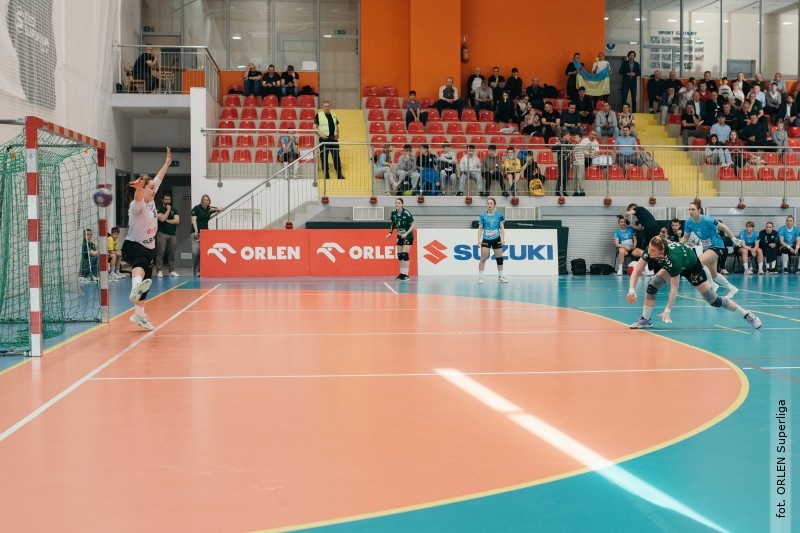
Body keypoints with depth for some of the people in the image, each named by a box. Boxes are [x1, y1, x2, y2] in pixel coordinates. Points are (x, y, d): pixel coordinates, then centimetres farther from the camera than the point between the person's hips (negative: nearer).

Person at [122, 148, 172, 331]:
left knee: (146, 281, 18)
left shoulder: (151, 201, 5)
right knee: (142, 260, -43)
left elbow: (158, 178, 20)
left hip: (149, 248, 10)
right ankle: (135, 288, -75)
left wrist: (167, 163, 27)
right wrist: (138, 188, -66)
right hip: (133, 246, -9)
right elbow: (138, 198, -45)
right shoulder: (137, 205, -19)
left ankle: (139, 314, 37)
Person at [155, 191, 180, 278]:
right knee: (160, 253, -7)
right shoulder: (159, 209, 3)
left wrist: (167, 220, -5)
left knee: (172, 253, 3)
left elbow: (177, 221, 2)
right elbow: (162, 218, -15)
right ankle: (159, 271, -6)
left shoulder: (174, 210, 15)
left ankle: (172, 271, 6)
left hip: (172, 234, 4)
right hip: (162, 234, -4)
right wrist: (168, 210, -5)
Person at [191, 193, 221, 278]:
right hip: (196, 232, -5)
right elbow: (194, 220, -8)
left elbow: (220, 209, 12)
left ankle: (199, 271, 6)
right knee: (195, 251, -14)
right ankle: (194, 270, -4)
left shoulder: (209, 209, 9)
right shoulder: (196, 208, -3)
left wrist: (215, 209, -11)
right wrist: (196, 231, -19)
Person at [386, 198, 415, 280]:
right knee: (399, 255, 7)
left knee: (404, 254, -14)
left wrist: (406, 234, -28)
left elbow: (413, 225, -19)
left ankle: (406, 274, -10)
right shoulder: (393, 213, -6)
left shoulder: (406, 213, -23)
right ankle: (402, 273, 18)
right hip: (400, 236, 6)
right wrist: (390, 232, 1)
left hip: (408, 236, -6)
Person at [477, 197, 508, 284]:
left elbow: (502, 228, 2)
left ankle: (500, 277, 21)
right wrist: (479, 240, -6)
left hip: (496, 239, 1)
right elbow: (480, 228, 2)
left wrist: (503, 239, -7)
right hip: (486, 239, -1)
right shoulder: (483, 216, 0)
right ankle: (480, 277, -3)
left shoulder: (499, 215, 1)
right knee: (483, 258, -8)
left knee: (499, 258, 8)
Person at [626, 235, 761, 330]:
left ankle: (747, 315, 10)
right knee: (653, 284, -17)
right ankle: (645, 320, -5)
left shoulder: (673, 258, -44)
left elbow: (674, 289, -38)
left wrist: (667, 311, -39)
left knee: (713, 300, -5)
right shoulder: (650, 251, -31)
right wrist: (632, 290, -38)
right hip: (670, 266, 6)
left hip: (692, 265, -6)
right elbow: (636, 271, -24)